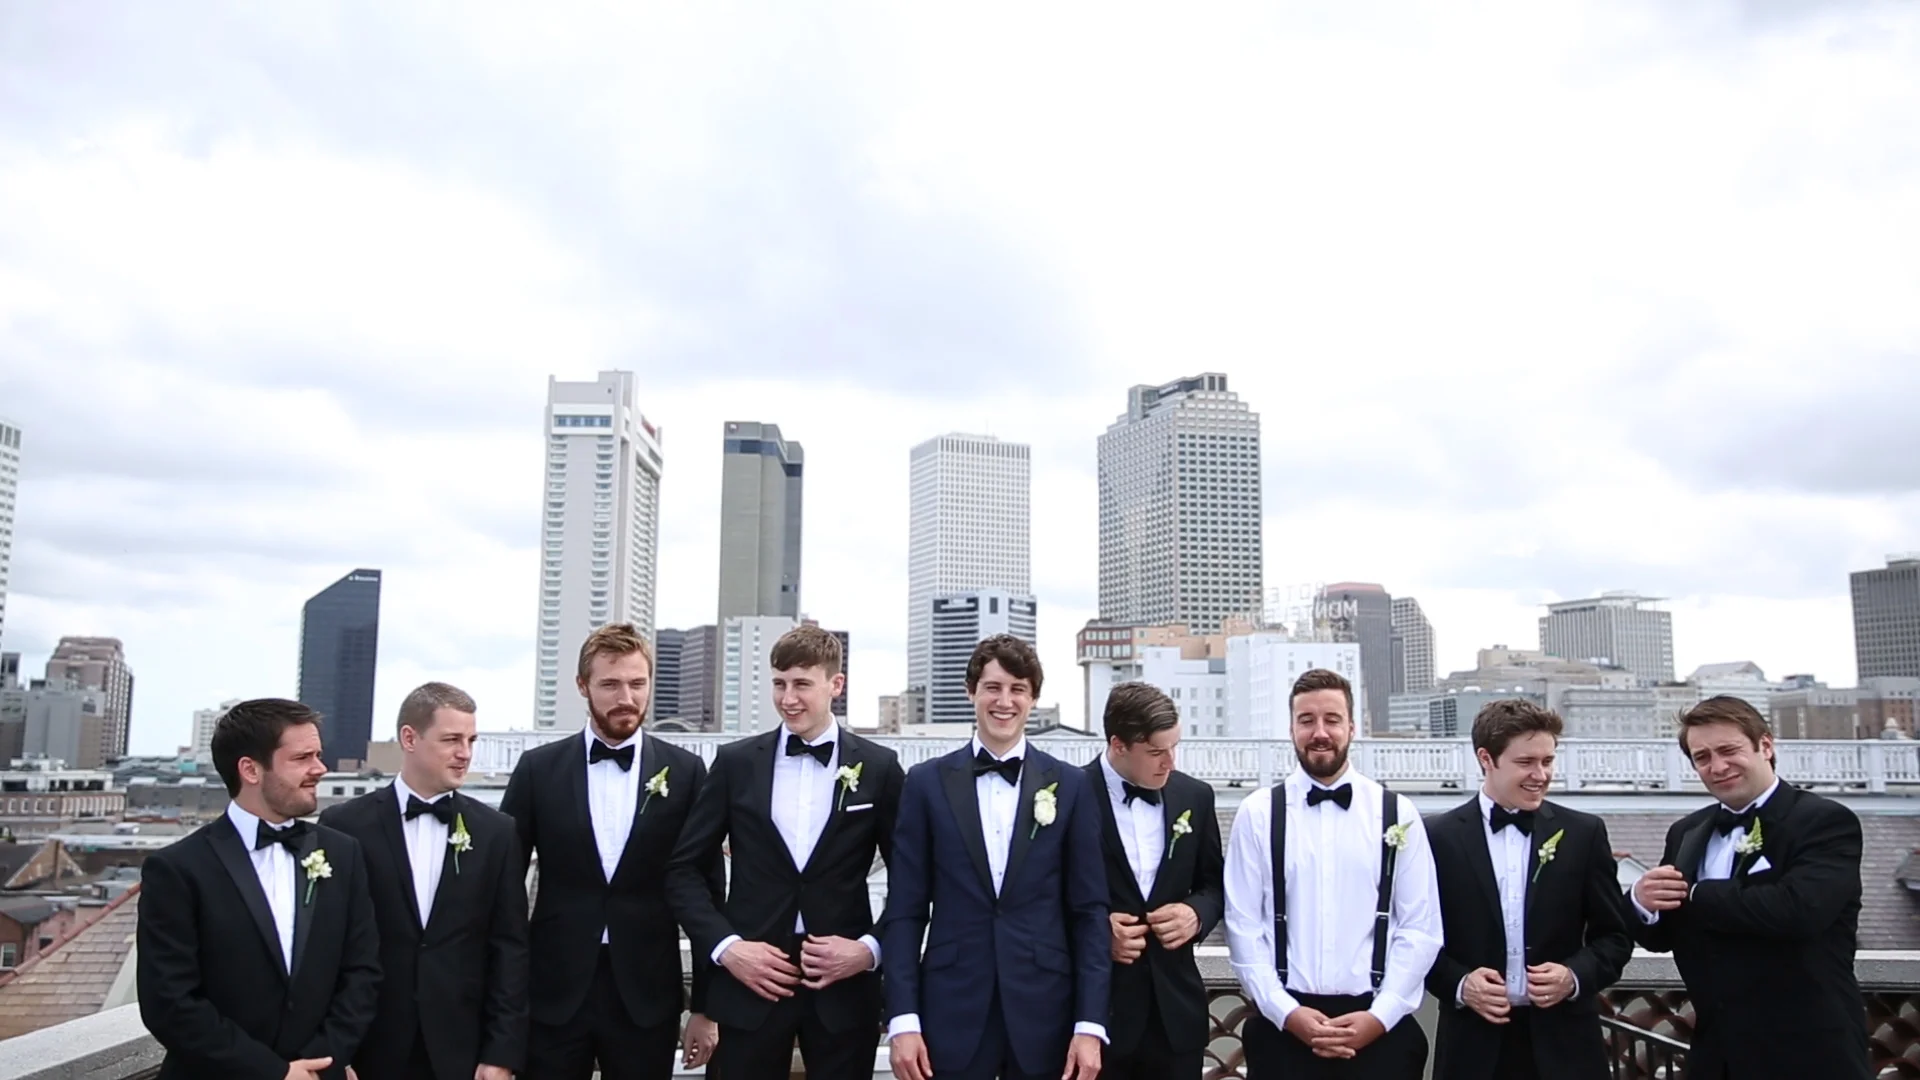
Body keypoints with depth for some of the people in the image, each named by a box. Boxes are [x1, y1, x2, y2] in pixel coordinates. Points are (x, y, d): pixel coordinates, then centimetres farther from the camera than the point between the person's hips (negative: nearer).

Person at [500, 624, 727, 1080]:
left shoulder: (685, 772, 0)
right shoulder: (538, 769, 1)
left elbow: (705, 891, 3)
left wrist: (706, 1005, 3)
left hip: (647, 997, 0)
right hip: (554, 994, 0)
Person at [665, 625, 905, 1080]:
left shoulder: (879, 768, 0)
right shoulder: (736, 762, 2)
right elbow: (684, 868, 4)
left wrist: (872, 948, -9)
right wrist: (725, 946, -7)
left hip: (845, 984, 0)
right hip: (750, 981, 1)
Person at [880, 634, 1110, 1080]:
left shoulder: (1071, 785, 3)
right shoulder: (927, 783, 2)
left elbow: (1089, 910, 2)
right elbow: (904, 911, 1)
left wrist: (1090, 1024, -4)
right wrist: (902, 1019, -6)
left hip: (1044, 1014, 1)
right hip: (951, 1014, 0)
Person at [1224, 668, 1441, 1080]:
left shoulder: (1396, 813, 3)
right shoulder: (1257, 814, 0)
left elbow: (1421, 927, 0)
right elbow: (1243, 925, -2)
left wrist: (1381, 1015, -8)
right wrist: (1286, 1011, -9)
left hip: (1379, 1027, 1)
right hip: (1283, 1026, 0)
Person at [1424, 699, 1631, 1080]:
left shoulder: (1584, 833, 3)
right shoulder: (1439, 836, -2)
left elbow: (1613, 935, 7)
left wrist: (1576, 976, -11)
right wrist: (1459, 984, -15)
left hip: (1564, 1045, 1)